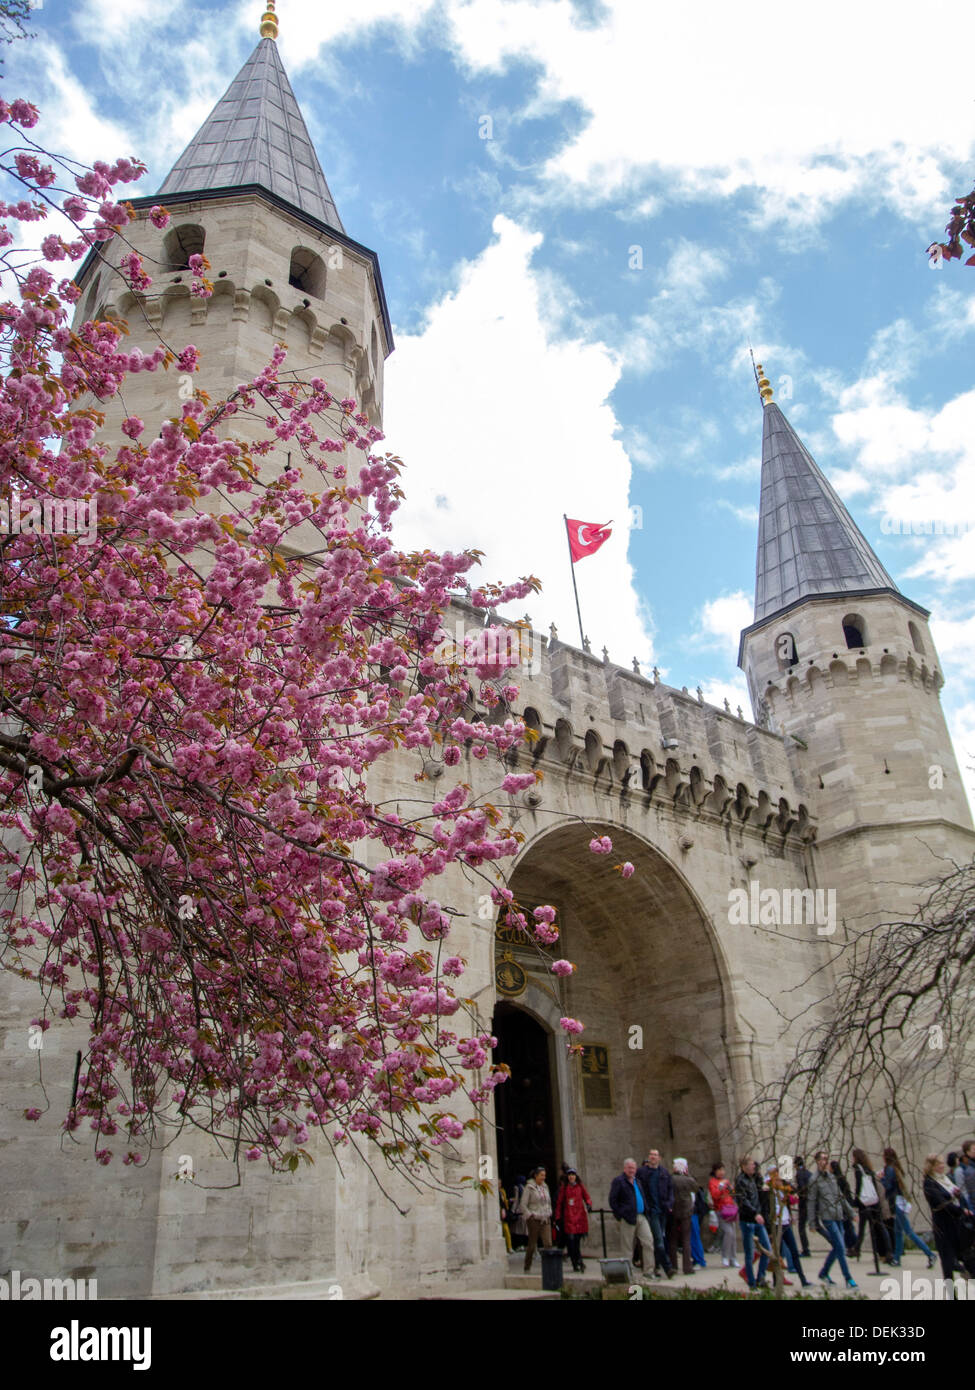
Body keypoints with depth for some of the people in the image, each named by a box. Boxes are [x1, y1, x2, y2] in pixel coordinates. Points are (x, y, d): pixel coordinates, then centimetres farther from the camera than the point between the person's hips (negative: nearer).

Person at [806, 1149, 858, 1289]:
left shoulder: (832, 1177, 13)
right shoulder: (814, 1179, -7)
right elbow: (811, 1202, -8)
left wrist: (850, 1212, 20)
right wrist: (812, 1223, -9)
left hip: (838, 1217, 7)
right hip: (826, 1218, -7)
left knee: (836, 1248, 10)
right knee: (840, 1248, -10)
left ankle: (823, 1274, 26)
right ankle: (848, 1279, -2)